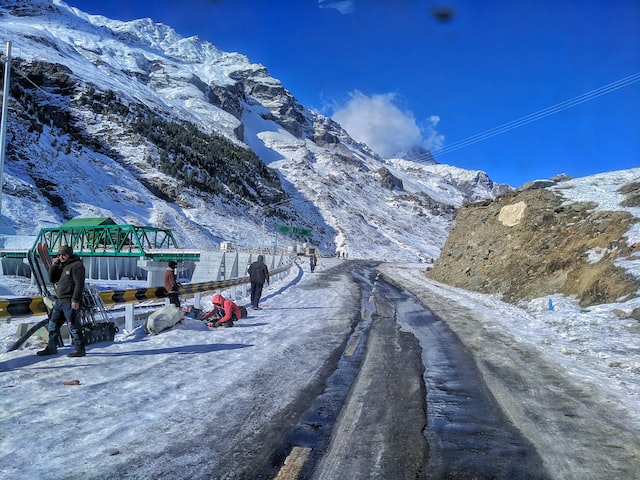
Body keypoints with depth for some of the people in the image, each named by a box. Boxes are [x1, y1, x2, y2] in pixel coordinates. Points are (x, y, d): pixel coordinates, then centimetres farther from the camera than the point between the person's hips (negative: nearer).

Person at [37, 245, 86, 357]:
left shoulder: (76, 265, -11)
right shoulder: (61, 266, 18)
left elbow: (79, 284, -18)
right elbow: (52, 279, 16)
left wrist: (76, 300, -23)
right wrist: (53, 266, 2)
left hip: (70, 302, -10)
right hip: (59, 300, 10)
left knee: (73, 325, -7)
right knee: (52, 324, 15)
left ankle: (79, 349, -1)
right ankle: (52, 347, 26)